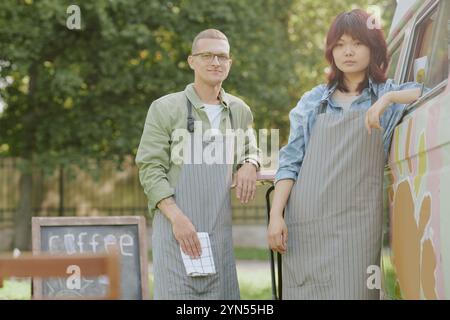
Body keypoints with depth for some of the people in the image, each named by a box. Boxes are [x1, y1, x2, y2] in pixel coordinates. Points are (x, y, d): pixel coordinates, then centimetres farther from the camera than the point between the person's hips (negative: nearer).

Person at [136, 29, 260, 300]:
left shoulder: (240, 112, 13)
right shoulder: (166, 108, 0)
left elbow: (250, 150, 30)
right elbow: (150, 169, -3)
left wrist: (250, 165, 4)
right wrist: (177, 218, -15)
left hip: (220, 231, 4)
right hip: (176, 228, -4)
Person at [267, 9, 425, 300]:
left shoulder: (389, 95, 10)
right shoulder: (313, 102, 14)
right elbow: (290, 162, 10)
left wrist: (389, 98, -16)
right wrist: (276, 215, 0)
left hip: (356, 221, -2)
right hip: (305, 221, 2)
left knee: (352, 292, -9)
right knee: (303, 292, 0)